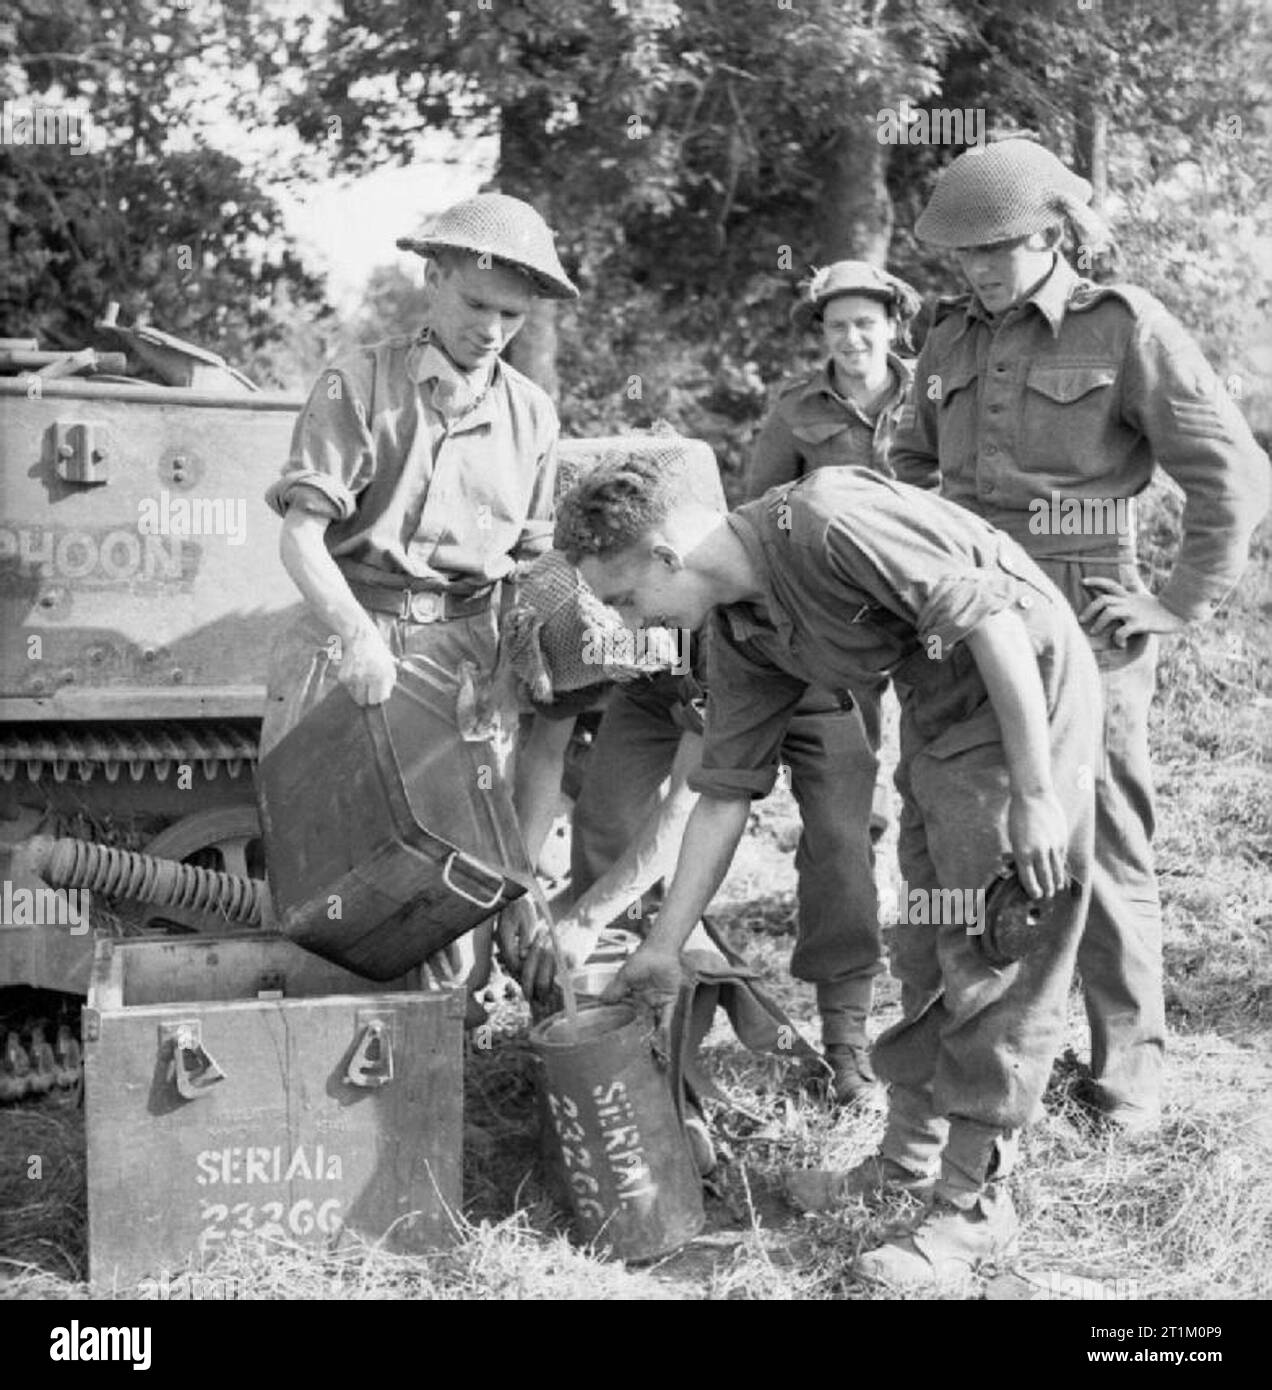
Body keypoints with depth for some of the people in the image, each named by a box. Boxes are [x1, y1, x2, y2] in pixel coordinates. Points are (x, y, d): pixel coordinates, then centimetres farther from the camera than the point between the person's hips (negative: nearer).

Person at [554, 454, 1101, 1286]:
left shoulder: (827, 522, -26)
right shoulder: (740, 631, 2)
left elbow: (993, 619, -26)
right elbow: (727, 790, 8)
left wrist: (1035, 794, -23)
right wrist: (665, 945, 10)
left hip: (1025, 690, -9)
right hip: (937, 712, 9)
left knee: (995, 959, -4)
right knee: (928, 951, 15)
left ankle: (974, 1207, 5)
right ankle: (912, 1154, 31)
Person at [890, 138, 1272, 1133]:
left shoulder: (1126, 329, -5)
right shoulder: (953, 338, 11)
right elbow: (913, 463, 27)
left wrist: (1182, 605, -8)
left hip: (1080, 636, -5)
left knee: (1103, 856, 2)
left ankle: (1130, 1071, 16)